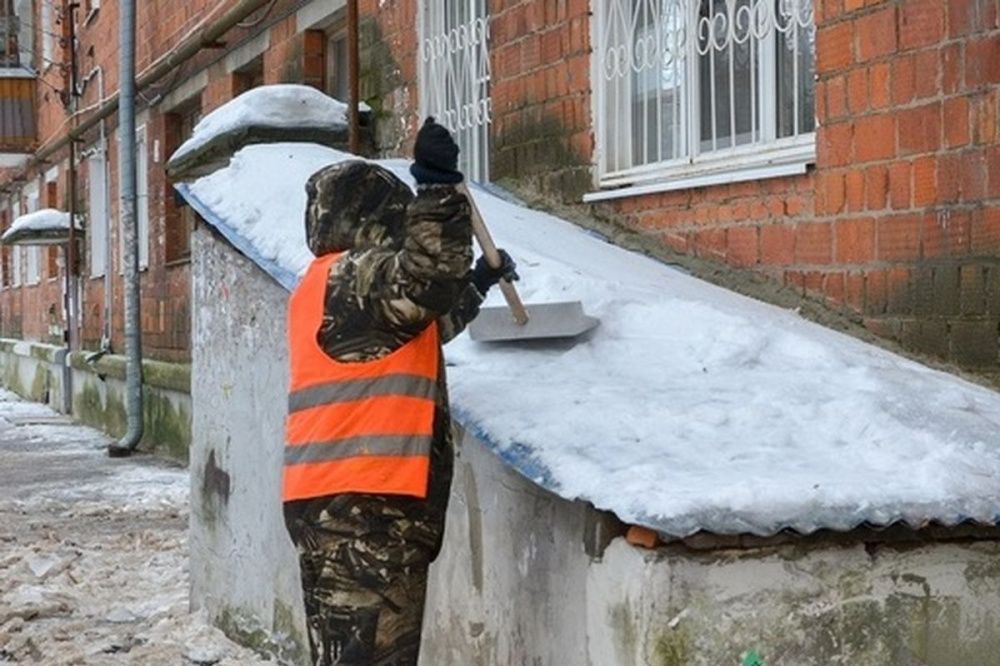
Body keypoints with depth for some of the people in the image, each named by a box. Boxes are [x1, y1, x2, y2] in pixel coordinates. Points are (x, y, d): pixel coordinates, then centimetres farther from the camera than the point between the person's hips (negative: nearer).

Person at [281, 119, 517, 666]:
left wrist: (479, 283, 42)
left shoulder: (335, 283, 24)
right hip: (363, 504, -11)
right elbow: (427, 277, -27)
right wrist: (439, 185, -24)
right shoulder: (350, 277, -9)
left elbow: (426, 322, 37)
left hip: (342, 501, 11)